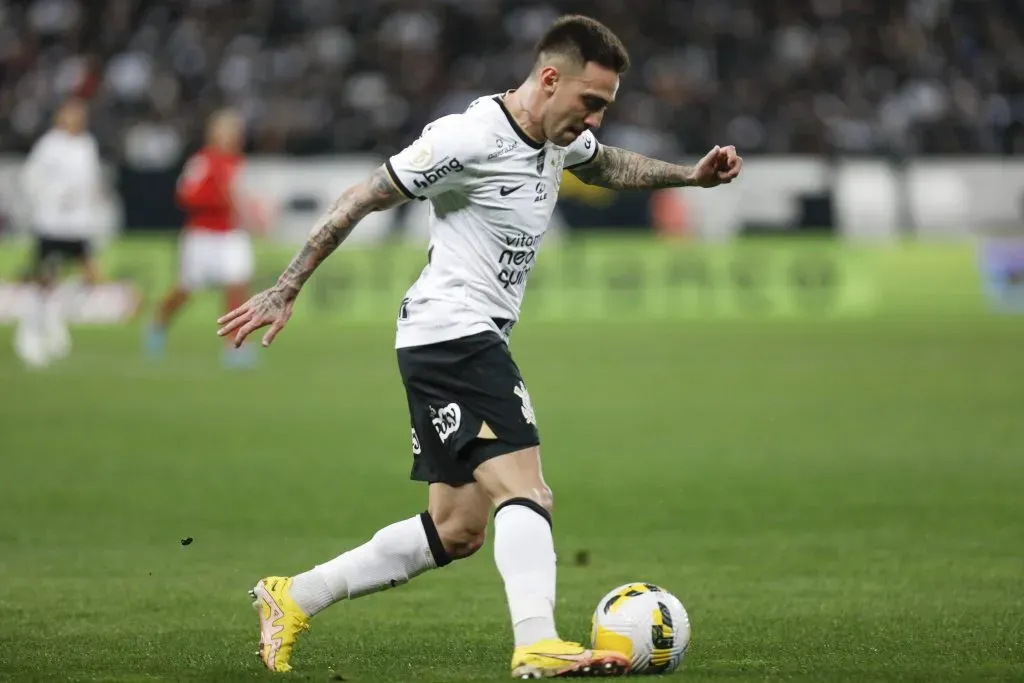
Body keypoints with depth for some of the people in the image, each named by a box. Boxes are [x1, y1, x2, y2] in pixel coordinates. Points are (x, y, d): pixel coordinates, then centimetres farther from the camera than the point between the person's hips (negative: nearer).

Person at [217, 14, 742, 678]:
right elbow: (363, 200, -12)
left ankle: (294, 598, 20)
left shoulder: (562, 137, 9)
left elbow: (606, 164, 34)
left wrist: (689, 175, 19)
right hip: (452, 332, -10)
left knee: (457, 531, 12)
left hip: (478, 342, 10)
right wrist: (286, 291, -10)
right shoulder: (470, 138, -18)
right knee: (526, 492, -23)